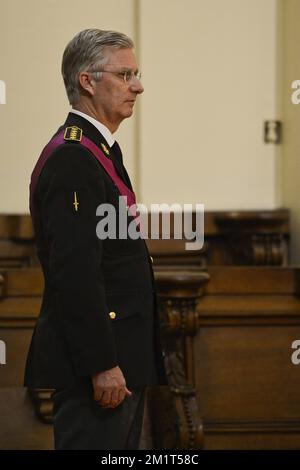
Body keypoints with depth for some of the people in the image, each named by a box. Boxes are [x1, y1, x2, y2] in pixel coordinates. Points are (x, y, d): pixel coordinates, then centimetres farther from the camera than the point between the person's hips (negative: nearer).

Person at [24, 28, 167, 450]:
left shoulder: (98, 150, 16)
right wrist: (102, 365, -24)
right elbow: (75, 273, -23)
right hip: (97, 360, -11)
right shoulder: (73, 159, -17)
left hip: (118, 357, 11)